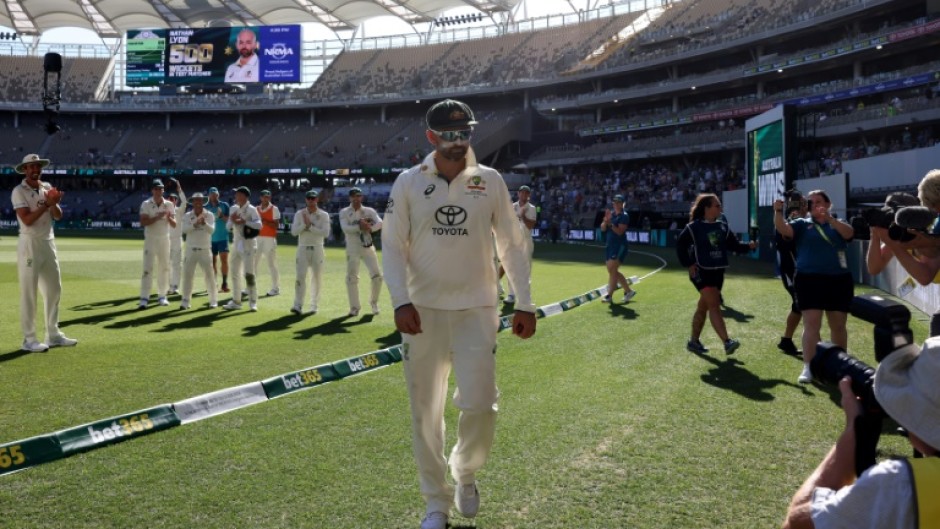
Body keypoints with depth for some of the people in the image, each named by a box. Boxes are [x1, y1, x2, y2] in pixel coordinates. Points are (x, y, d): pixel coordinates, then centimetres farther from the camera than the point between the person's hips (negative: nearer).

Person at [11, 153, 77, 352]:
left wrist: (54, 203, -16)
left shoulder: (47, 187, 11)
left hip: (48, 242, 7)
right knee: (29, 291, -5)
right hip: (29, 243, -7)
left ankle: (53, 334, 20)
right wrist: (47, 204, -20)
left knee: (54, 288, 10)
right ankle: (29, 339, -1)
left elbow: (58, 216, 3)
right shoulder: (19, 191, -8)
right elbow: (27, 220, -18)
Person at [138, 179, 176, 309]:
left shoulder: (169, 204, 3)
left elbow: (174, 225, 0)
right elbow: (143, 222, -15)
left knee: (164, 267, 6)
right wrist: (157, 217, -25)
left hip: (164, 239, 3)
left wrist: (169, 217, -21)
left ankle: (162, 296, 15)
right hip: (150, 239, -3)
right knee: (147, 268, -8)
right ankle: (144, 298, -10)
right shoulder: (146, 204, -4)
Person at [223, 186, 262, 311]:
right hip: (237, 244, 7)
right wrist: (232, 221, -10)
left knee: (249, 274, -10)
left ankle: (253, 302, -3)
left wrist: (244, 221, -29)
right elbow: (228, 226, 10)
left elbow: (259, 225, -23)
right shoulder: (233, 209, 10)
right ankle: (236, 301, 22)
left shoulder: (251, 209, -10)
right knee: (235, 273, 12)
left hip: (248, 245, -7)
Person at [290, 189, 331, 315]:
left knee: (317, 277, 3)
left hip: (317, 249, 0)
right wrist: (305, 224, -16)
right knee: (300, 276, -9)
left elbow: (326, 233, -12)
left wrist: (310, 226, -15)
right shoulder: (299, 214, 5)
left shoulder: (324, 215, 1)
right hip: (303, 248, 0)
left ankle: (314, 306, 12)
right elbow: (294, 232, -4)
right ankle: (298, 306, -13)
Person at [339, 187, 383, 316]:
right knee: (352, 278, -1)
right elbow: (345, 228, -15)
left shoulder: (369, 211, 5)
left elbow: (380, 223, -11)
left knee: (377, 275, -4)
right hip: (353, 249, -1)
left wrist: (369, 228, -28)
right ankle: (354, 307, 10)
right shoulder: (344, 212, 1)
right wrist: (360, 226, -27)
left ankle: (373, 302, 18)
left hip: (368, 247, 1)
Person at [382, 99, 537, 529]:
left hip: (477, 311, 0)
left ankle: (465, 472, 26)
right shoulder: (408, 183, 0)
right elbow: (392, 246, 0)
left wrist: (525, 304, 2)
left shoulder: (491, 181, 2)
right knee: (425, 411, 6)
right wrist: (401, 301, -13)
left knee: (480, 405, -6)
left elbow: (511, 245, 6)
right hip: (423, 311, 0)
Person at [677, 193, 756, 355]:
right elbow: (680, 246, -4)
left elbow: (734, 245, 5)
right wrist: (688, 264, -9)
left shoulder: (723, 227, 8)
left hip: (717, 272, 6)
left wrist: (748, 246, -12)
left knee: (703, 307, 14)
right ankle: (727, 342, -21)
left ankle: (694, 341, 26)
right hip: (701, 271, -6)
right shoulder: (693, 227, -8)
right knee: (714, 305, -16)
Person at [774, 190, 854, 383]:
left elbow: (849, 233, -11)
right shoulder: (802, 224, 7)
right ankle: (808, 368, -8)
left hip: (839, 280, 2)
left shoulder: (838, 224, 11)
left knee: (838, 326, 11)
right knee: (811, 324, -8)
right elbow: (783, 229, -11)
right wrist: (778, 212, -29)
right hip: (810, 280, -2)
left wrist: (830, 218, -25)